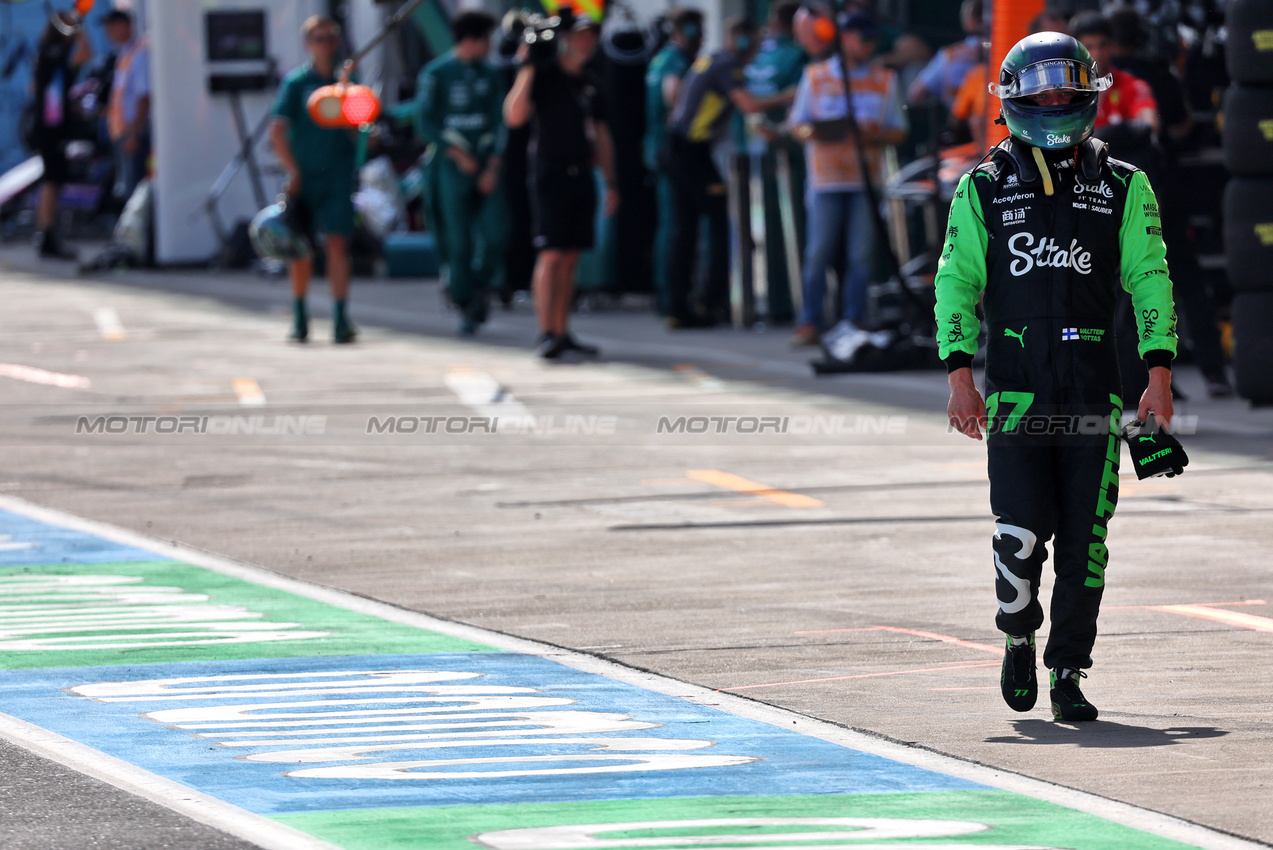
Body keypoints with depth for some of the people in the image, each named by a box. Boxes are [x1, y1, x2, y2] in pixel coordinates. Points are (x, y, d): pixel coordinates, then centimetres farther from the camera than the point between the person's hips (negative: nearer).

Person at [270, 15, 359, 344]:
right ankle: (299, 316, 20)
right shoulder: (296, 82, -2)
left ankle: (341, 317, -12)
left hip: (337, 177, 1)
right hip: (304, 177, -1)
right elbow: (277, 131, -7)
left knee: (337, 243, -9)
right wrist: (294, 171, -10)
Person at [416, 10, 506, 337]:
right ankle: (466, 308, 8)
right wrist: (458, 154, -8)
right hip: (451, 167, -3)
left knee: (494, 236, -9)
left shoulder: (490, 76, 11)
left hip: (485, 169, 3)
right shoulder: (436, 74, 0)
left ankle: (480, 285, 17)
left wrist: (492, 167, -4)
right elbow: (426, 123, -2)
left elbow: (499, 124, 8)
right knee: (459, 241, -3)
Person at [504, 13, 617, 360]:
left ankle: (562, 332, 9)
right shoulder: (544, 77, -3)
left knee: (571, 256, 6)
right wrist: (526, 69, -21)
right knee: (552, 253, -13)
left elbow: (601, 136, 22)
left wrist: (610, 182, 17)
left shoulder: (590, 85, 17)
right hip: (550, 174, -6)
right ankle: (547, 334, -16)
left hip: (582, 175, 6)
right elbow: (514, 116, -17)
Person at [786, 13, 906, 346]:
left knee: (861, 253, -3)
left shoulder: (885, 80, 12)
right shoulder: (815, 76, 10)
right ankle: (810, 321, 0)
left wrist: (877, 135, -10)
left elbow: (899, 132, 12)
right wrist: (810, 132, -12)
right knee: (818, 252, -5)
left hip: (867, 179, 1)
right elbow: (797, 124, 11)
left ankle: (853, 322, 4)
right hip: (826, 179, -1)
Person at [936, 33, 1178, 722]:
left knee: (1084, 541, -1)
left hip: (1094, 394, 1)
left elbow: (1150, 279, 6)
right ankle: (1019, 637, 17)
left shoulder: (1123, 188, 7)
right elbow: (956, 283, 5)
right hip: (1015, 391, -1)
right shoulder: (984, 191, 6)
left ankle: (1068, 675, 9)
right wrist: (960, 374, -5)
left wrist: (1159, 374, -3)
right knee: (1021, 531, -10)